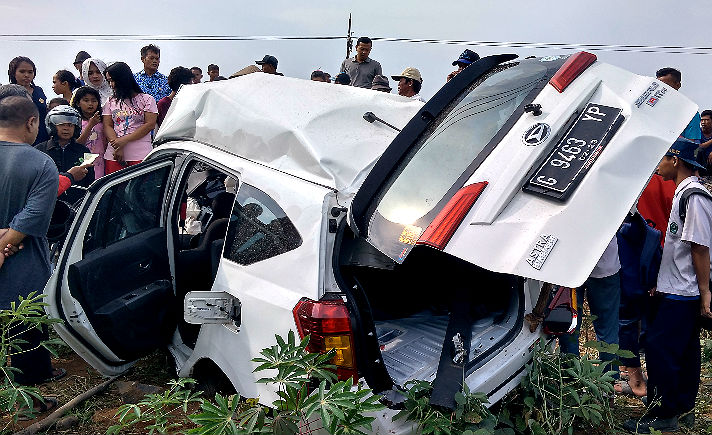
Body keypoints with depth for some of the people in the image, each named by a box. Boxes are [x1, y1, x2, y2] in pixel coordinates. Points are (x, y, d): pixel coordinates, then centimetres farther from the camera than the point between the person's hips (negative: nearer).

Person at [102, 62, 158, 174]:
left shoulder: (146, 99, 5)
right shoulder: (111, 102, 17)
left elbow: (150, 124, -4)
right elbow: (107, 126, 8)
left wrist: (125, 140, -11)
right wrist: (117, 148, -10)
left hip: (140, 156, -3)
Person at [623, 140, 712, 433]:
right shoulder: (682, 193, 13)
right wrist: (661, 283, 20)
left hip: (681, 295, -10)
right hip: (675, 290, 10)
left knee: (660, 348, -6)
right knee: (685, 351, 17)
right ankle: (683, 408, 29)